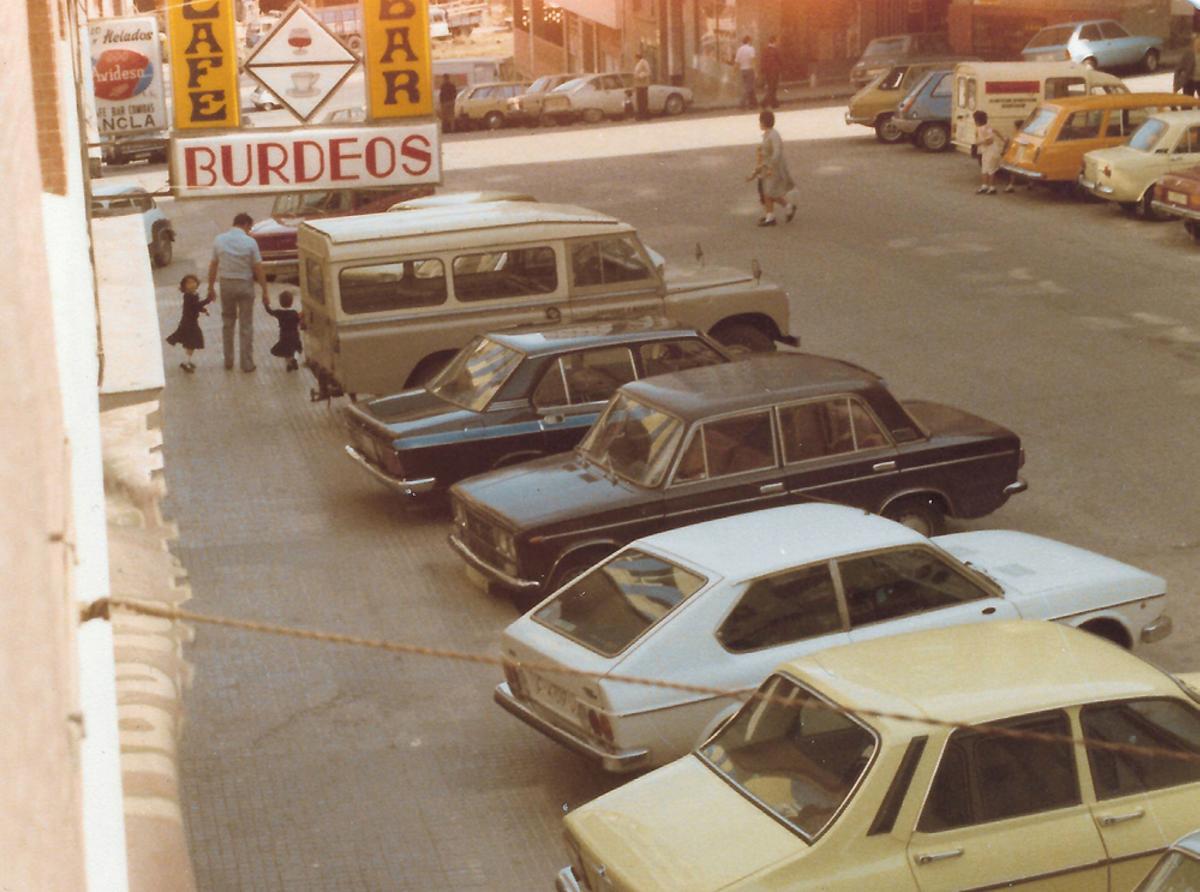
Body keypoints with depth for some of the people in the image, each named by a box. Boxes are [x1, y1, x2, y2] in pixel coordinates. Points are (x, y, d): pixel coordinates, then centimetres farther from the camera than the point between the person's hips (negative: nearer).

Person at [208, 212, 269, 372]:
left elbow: (213, 266, 2)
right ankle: (246, 363, 10)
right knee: (246, 325, 6)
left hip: (226, 284, 3)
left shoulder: (219, 240, -3)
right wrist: (264, 290, -3)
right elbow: (258, 269, -11)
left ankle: (228, 360, 22)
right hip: (245, 284, -3)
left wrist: (211, 287, 12)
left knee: (227, 323, 18)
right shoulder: (249, 242, -12)